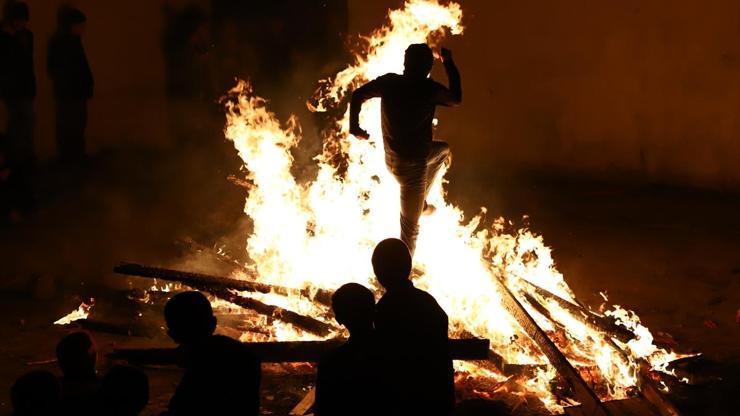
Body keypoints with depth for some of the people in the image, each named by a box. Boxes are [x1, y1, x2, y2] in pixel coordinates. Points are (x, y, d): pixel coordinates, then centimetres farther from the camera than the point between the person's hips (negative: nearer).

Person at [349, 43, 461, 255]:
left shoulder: (389, 82, -10)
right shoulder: (429, 89, -22)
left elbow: (357, 95, -3)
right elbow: (456, 99, -3)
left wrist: (354, 126, 7)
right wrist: (449, 63, 4)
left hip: (391, 157, 7)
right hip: (411, 166, -7)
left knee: (443, 150, 35)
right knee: (410, 226, 10)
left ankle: (420, 204, 42)